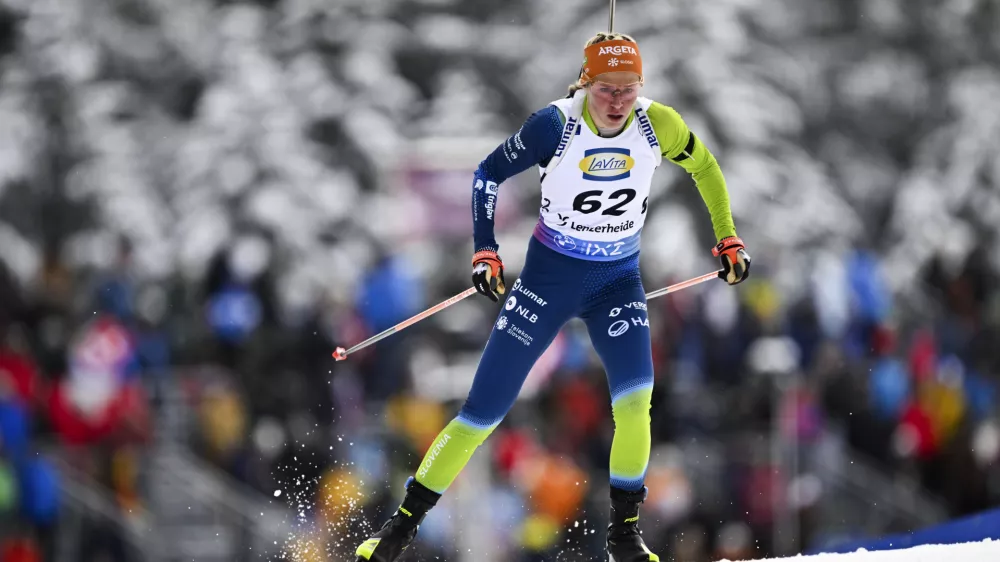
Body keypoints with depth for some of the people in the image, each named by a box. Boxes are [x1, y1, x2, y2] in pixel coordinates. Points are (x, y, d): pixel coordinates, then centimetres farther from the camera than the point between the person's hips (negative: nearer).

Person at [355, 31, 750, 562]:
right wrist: (484, 250, -13)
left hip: (617, 280, 2)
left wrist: (728, 238, 6)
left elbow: (704, 166, 7)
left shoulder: (657, 125, -14)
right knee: (484, 409, -2)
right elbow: (489, 174, -5)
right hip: (549, 274, -1)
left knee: (635, 396, -22)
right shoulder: (555, 125, -19)